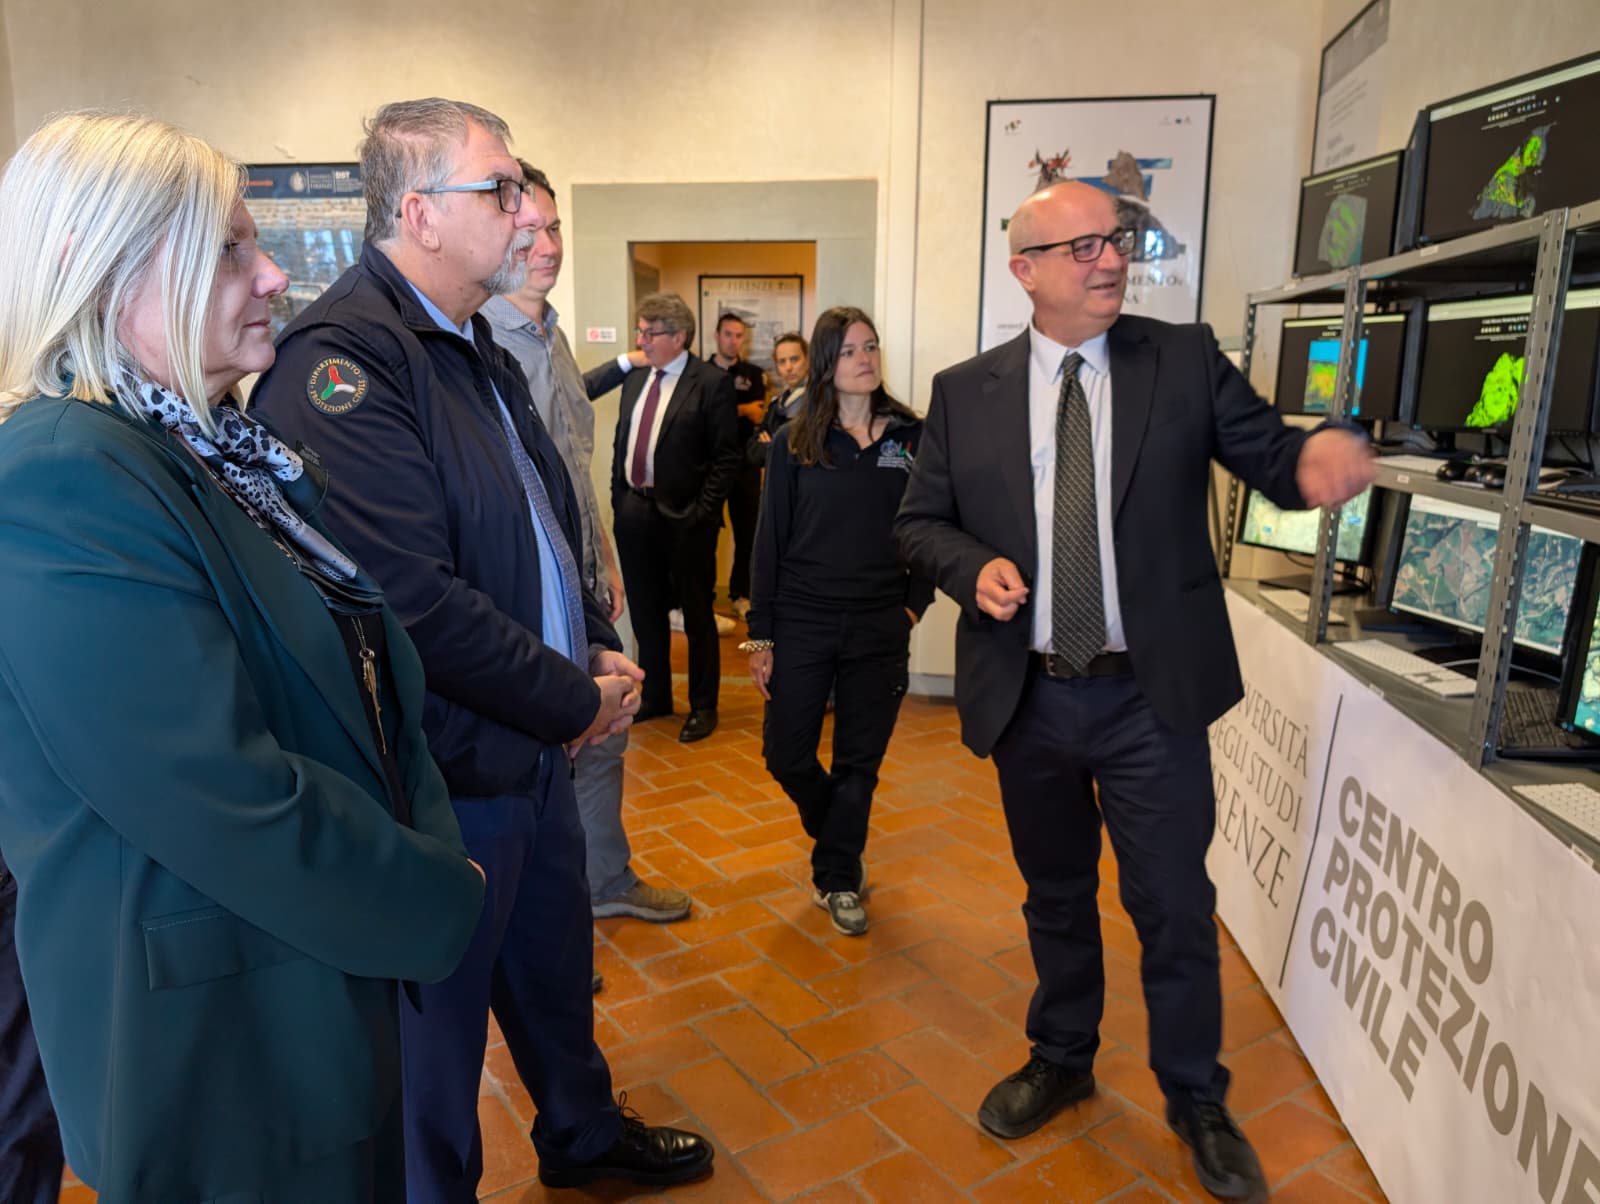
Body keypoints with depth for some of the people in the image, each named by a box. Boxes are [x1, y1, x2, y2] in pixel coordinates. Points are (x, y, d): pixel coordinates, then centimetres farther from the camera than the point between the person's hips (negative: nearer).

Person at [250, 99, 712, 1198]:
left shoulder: (481, 351, 10)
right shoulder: (341, 357, -21)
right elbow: (415, 600, -28)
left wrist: (603, 651, 1)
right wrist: (579, 699, -16)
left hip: (539, 747, 9)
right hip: (446, 778, -9)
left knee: (558, 971, 28)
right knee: (438, 1034, 14)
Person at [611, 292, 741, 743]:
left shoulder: (712, 383, -9)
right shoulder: (635, 379, 10)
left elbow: (725, 456, -11)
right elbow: (621, 442, 15)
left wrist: (703, 511, -16)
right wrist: (618, 498, 7)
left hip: (684, 517, -6)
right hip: (634, 511, 6)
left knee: (696, 615, 7)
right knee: (645, 612, 17)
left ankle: (703, 706, 21)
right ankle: (654, 695, 34)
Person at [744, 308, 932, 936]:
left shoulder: (913, 437, 0)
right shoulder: (794, 443, -2)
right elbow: (769, 542, -2)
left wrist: (915, 604, -3)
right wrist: (760, 634, -4)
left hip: (879, 630, 1)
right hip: (801, 624, 0)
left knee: (859, 762, 9)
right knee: (786, 755, 6)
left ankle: (837, 877, 30)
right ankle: (841, 847, 36)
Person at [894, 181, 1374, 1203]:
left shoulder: (1185, 361, -2)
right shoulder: (966, 391, 1)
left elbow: (1271, 455, -6)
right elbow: (920, 522, 5)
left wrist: (1322, 454, -30)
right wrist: (974, 568, -16)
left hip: (1151, 696, -1)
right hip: (1026, 696, 2)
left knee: (1176, 907, 10)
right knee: (1056, 895, 20)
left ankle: (1197, 1099, 36)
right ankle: (1062, 1062, 45)